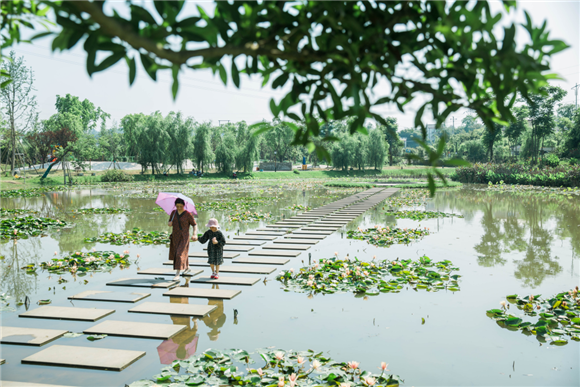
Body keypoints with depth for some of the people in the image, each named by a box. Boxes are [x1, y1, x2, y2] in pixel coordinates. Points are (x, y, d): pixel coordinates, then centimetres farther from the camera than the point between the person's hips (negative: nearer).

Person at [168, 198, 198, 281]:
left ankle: (177, 274, -7)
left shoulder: (188, 214, -13)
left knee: (180, 254, -13)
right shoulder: (173, 212, 2)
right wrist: (169, 224, -14)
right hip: (175, 237, 6)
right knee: (174, 253, 19)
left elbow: (195, 225, -9)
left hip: (184, 237, -6)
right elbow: (170, 223, 11)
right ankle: (187, 267, 43)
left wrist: (195, 234, -25)